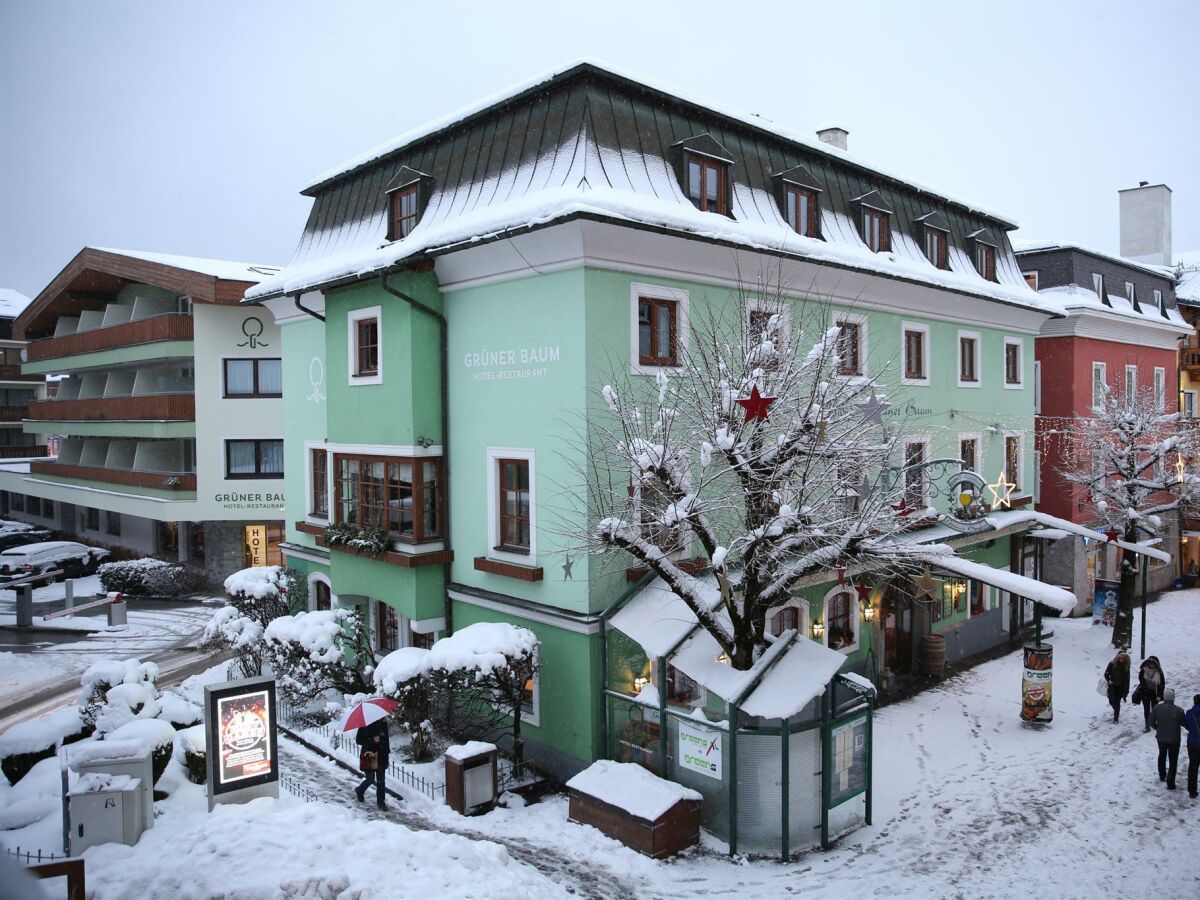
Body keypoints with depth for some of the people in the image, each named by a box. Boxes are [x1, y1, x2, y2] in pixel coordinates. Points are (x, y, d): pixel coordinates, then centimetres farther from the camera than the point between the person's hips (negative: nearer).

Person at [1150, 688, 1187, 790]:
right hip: (1174, 739, -3)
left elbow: (1151, 721, -5)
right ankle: (1170, 783, 9)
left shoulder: (1157, 708, -14)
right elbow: (1184, 724, -11)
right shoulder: (1179, 711, -23)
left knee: (1162, 756, 26)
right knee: (1173, 761, 9)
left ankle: (1162, 776, 40)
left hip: (1161, 738, 3)